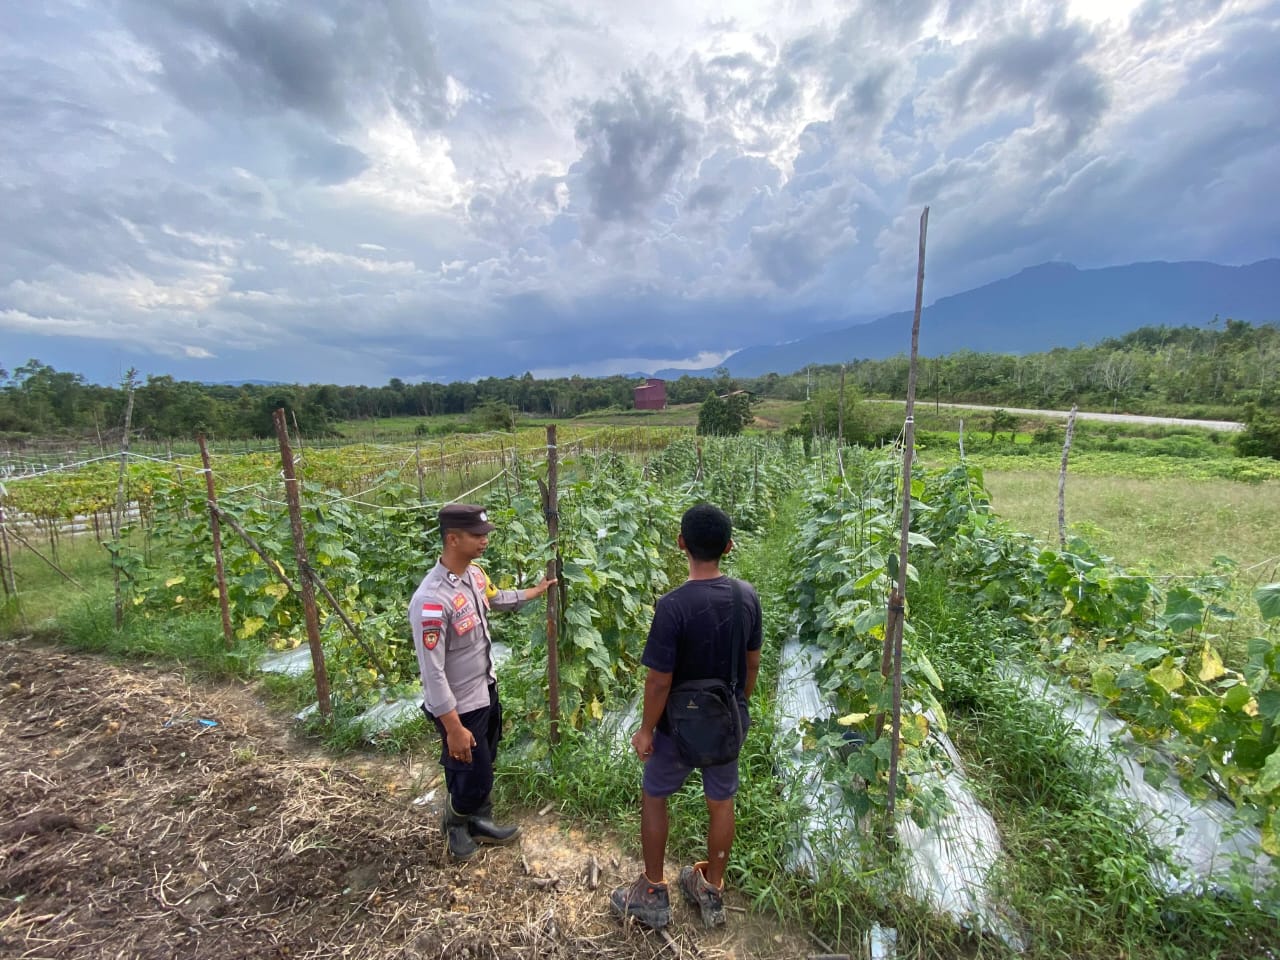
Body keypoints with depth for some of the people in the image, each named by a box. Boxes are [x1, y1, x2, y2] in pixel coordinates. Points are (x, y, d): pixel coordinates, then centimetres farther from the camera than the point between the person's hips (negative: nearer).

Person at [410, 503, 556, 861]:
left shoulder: (474, 574, -6)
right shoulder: (431, 600, -33)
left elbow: (496, 598, 18)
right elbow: (432, 673, -28)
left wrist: (536, 590, 28)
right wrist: (454, 728, -22)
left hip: (486, 691, 8)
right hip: (460, 707, -8)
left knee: (482, 770, 25)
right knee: (472, 778, 13)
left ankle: (478, 823, 49)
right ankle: (453, 824, 44)